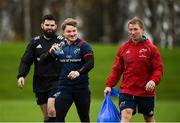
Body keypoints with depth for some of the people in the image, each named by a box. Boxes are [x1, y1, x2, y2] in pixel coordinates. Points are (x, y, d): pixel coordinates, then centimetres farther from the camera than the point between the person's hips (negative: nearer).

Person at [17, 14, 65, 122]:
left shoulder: (62, 42, -1)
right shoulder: (35, 42, 8)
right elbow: (26, 61, 5)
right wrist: (21, 75, -9)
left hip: (56, 82, -4)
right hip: (40, 84, 4)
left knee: (51, 110, -21)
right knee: (46, 116, 8)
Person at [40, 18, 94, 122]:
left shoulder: (84, 45, -5)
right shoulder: (60, 47, 8)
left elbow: (90, 63, -16)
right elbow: (43, 60, 12)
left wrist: (79, 72, -33)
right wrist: (51, 52, -10)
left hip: (81, 87, -3)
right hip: (64, 88, 3)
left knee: (84, 118, 10)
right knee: (58, 117, -9)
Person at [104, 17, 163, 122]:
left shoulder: (151, 48, -3)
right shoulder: (123, 48, 5)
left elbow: (159, 69, -6)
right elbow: (117, 69, 9)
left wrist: (153, 81, -24)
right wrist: (109, 85, -1)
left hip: (146, 91, -1)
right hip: (127, 91, 1)